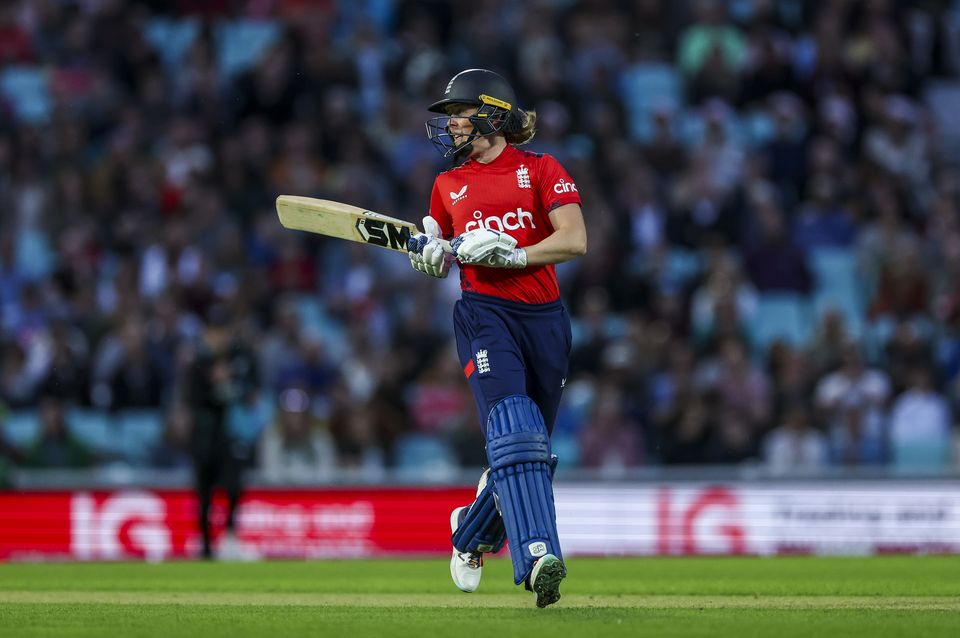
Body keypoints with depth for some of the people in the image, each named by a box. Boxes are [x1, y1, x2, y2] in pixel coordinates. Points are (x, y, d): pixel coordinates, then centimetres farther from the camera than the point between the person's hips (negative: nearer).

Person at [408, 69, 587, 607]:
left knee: (530, 447, 6)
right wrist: (430, 255, 0)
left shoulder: (541, 170, 5)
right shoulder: (449, 184, 16)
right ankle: (538, 557, -34)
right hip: (484, 314, 0)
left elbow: (575, 240, -7)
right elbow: (440, 264, 23)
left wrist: (513, 254, -18)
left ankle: (472, 535, 33)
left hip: (544, 319, 0)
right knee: (513, 430, -22)